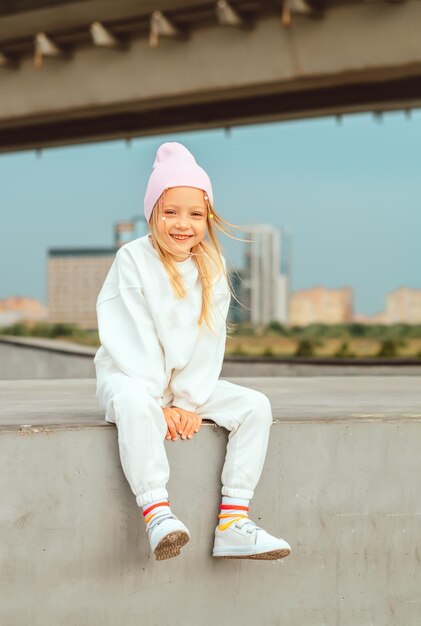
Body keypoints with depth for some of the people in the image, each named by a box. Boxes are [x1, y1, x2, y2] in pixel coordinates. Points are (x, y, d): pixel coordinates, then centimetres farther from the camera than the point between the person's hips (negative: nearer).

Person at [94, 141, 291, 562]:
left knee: (255, 406, -14)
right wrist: (160, 404, -20)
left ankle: (233, 522, -20)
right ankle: (157, 513, -42)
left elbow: (208, 341, 0)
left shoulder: (211, 267, 2)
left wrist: (189, 402, -11)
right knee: (134, 403, -39)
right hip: (128, 376, -5)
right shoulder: (133, 259, -11)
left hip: (187, 382, 5)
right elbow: (131, 340, -15)